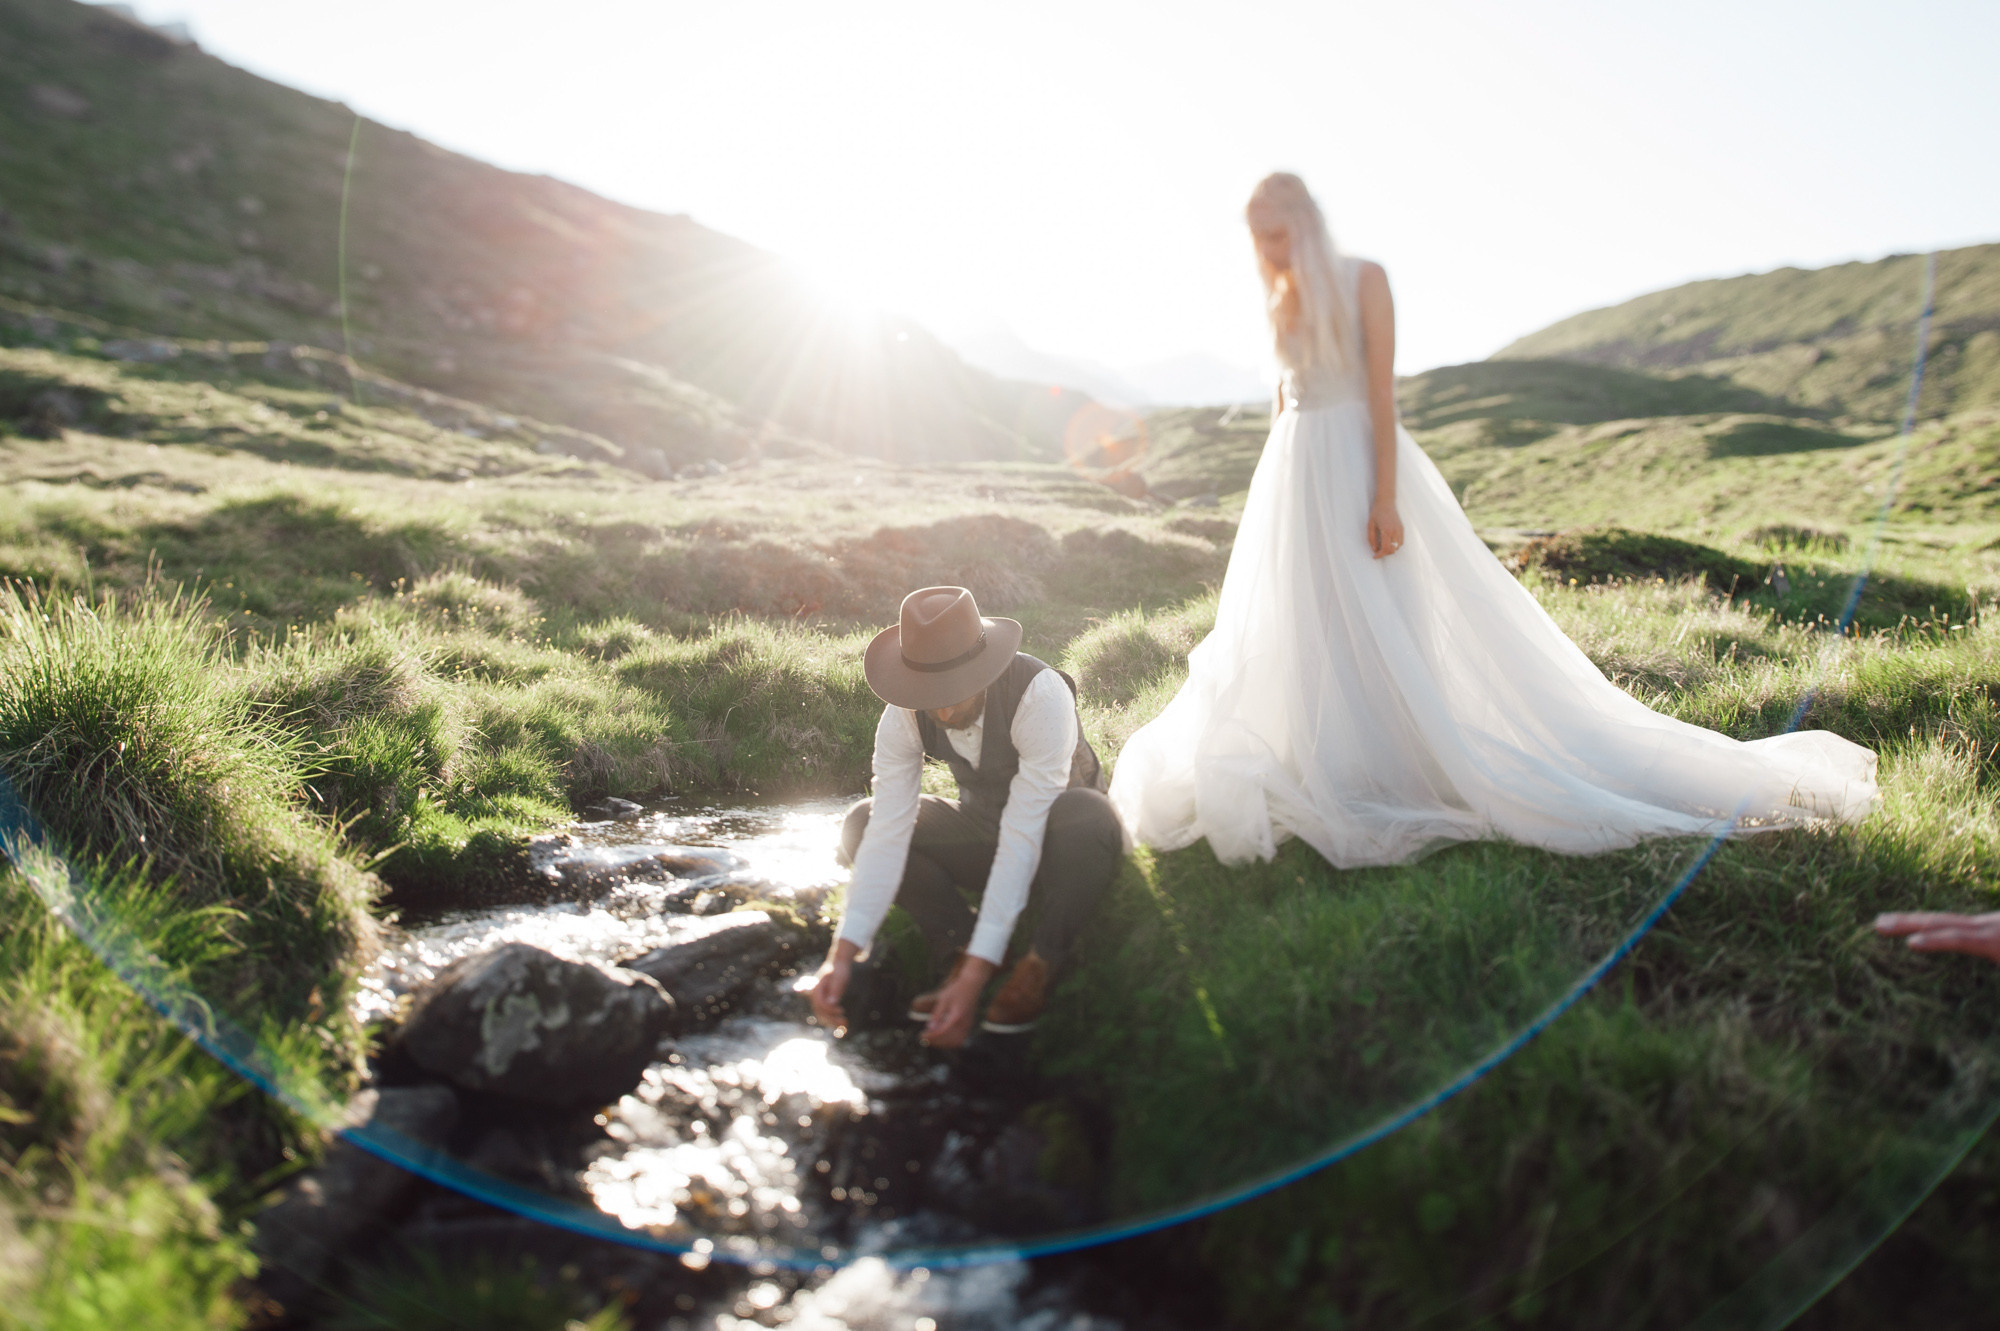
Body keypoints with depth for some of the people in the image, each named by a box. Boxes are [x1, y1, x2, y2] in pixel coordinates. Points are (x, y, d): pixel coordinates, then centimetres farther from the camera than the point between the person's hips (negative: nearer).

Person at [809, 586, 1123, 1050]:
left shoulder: (1042, 694, -35)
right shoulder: (903, 714, -20)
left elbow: (1022, 839, -38)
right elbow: (889, 832, -24)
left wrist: (976, 975, -41)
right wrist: (843, 953, -35)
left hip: (1052, 835, -4)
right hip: (981, 828, 4)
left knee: (1086, 814, -39)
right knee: (863, 825, -16)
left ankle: (1038, 966, -17)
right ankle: (960, 947, -11)